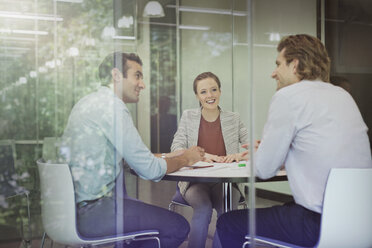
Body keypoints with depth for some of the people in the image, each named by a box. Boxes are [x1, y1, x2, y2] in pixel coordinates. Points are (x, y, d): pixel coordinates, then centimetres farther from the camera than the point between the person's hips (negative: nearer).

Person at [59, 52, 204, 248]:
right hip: (90, 212, -10)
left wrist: (168, 156, 15)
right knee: (178, 227, -5)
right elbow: (150, 170, -15)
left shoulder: (89, 102, 14)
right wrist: (185, 159, 3)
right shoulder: (112, 107, -17)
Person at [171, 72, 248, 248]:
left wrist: (240, 155, -19)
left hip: (225, 181, 1)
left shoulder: (233, 119, 8)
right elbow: (176, 148, -2)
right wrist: (201, 156, -19)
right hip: (195, 181, 0)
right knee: (203, 209, -29)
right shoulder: (188, 117, 7)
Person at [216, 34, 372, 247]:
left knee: (228, 224, 6)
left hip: (321, 222, -9)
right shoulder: (343, 95, 13)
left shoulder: (288, 96, -10)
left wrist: (256, 159, 17)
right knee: (284, 208, 34)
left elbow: (265, 170, -7)